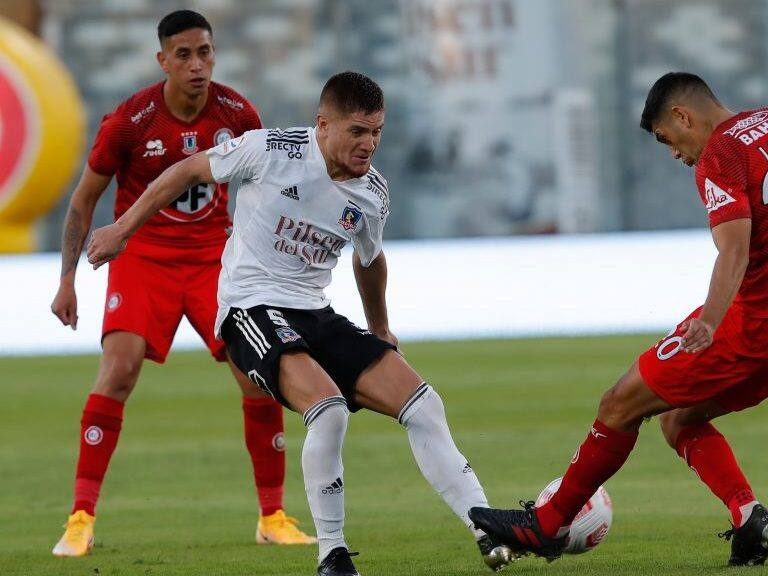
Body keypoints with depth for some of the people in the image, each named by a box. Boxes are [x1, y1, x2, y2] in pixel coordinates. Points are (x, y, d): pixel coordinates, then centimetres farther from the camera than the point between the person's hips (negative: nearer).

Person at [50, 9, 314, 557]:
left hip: (213, 254, 3)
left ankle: (273, 517, 9)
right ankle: (81, 519, -19)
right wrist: (67, 281, -5)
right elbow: (84, 199, -2)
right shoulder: (130, 121, -14)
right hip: (142, 252, -3)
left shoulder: (238, 115, -5)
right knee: (120, 363, -23)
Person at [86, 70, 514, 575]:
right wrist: (123, 229, 6)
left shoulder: (373, 193, 3)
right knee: (327, 406, -31)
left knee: (423, 404, -8)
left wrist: (379, 329, 38)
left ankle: (488, 532, -4)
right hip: (253, 308, -6)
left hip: (316, 314, 6)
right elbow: (189, 171, 2)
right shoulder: (270, 151, -13)